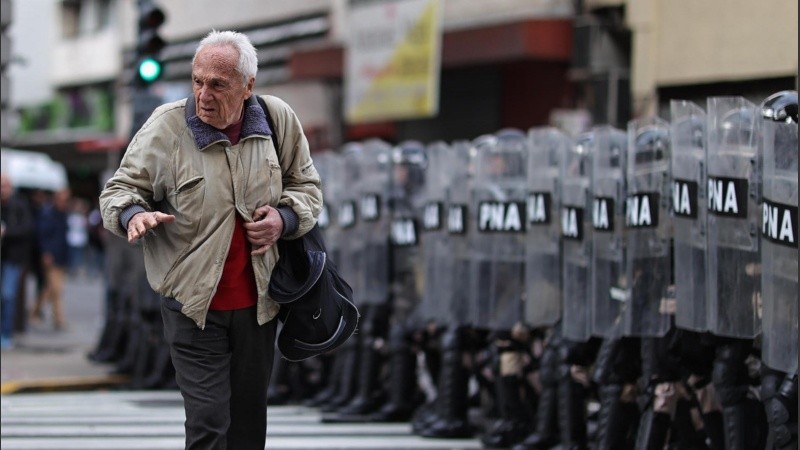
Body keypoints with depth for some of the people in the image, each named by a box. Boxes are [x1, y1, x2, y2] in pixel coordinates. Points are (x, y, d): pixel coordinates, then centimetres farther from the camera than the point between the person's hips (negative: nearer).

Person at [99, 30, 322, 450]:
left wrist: (284, 219, -8)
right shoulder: (165, 126, -10)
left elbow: (306, 185, 13)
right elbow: (119, 189, -3)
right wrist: (133, 214, -27)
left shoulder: (278, 120, -1)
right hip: (193, 302, -3)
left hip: (258, 300, 4)